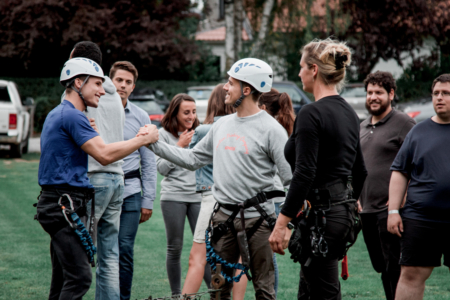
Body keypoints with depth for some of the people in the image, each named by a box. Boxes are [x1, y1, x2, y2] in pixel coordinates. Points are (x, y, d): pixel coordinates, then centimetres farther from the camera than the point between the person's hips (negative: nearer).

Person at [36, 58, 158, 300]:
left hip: (60, 205, 11)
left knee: (63, 280, 11)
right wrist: (143, 139, -10)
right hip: (65, 206, -11)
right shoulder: (72, 115, -14)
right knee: (79, 277, -14)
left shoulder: (57, 114, 20)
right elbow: (104, 154, -20)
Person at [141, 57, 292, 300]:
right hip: (224, 216, 7)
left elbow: (291, 178, -13)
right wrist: (155, 144, 13)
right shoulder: (222, 125, 12)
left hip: (257, 218, -6)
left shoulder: (271, 129, -10)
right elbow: (193, 159, 19)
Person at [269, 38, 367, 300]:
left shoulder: (311, 114, -15)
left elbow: (304, 175, -22)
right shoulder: (349, 112, 12)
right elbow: (360, 171, 18)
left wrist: (281, 224, -20)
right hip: (344, 211, 9)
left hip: (320, 214, -9)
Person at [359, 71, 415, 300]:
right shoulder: (362, 127, 17)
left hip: (390, 209, -7)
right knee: (380, 266, 12)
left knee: (393, 268, -7)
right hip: (366, 209, 7)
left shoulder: (403, 123, -6)